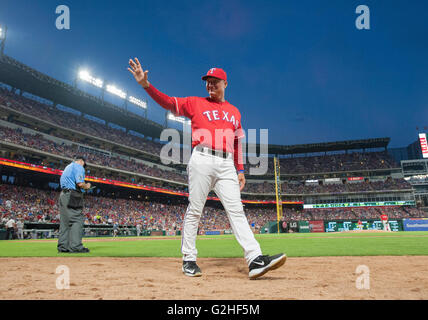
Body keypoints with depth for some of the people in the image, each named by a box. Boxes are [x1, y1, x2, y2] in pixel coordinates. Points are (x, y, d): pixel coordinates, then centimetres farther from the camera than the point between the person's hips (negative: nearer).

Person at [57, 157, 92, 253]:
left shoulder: (67, 167, 26)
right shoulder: (79, 167, -3)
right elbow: (80, 183, -17)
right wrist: (86, 186, 4)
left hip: (62, 194, 10)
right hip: (72, 197, -10)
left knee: (65, 221, 9)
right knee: (77, 220, -10)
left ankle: (63, 246, 10)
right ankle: (76, 246, -14)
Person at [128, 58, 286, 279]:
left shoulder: (234, 112, 23)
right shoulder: (196, 103, 13)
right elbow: (168, 102, 3)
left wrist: (240, 170, 14)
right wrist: (146, 84, -11)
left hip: (227, 164, 3)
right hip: (202, 160, -3)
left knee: (236, 210, -5)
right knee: (194, 210, -2)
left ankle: (256, 260, -10)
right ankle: (189, 260, 10)